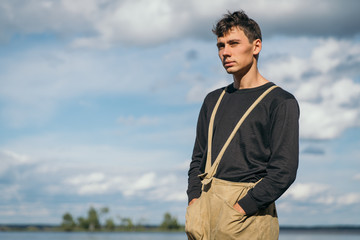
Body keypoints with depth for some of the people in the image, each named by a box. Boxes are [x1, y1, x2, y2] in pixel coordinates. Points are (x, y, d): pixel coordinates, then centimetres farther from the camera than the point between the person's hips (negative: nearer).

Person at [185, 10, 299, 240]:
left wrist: (240, 209, -15)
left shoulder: (281, 102, -2)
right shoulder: (214, 100, 18)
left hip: (249, 212, -5)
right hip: (206, 202, 5)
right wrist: (194, 199, 3)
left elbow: (284, 171, -10)